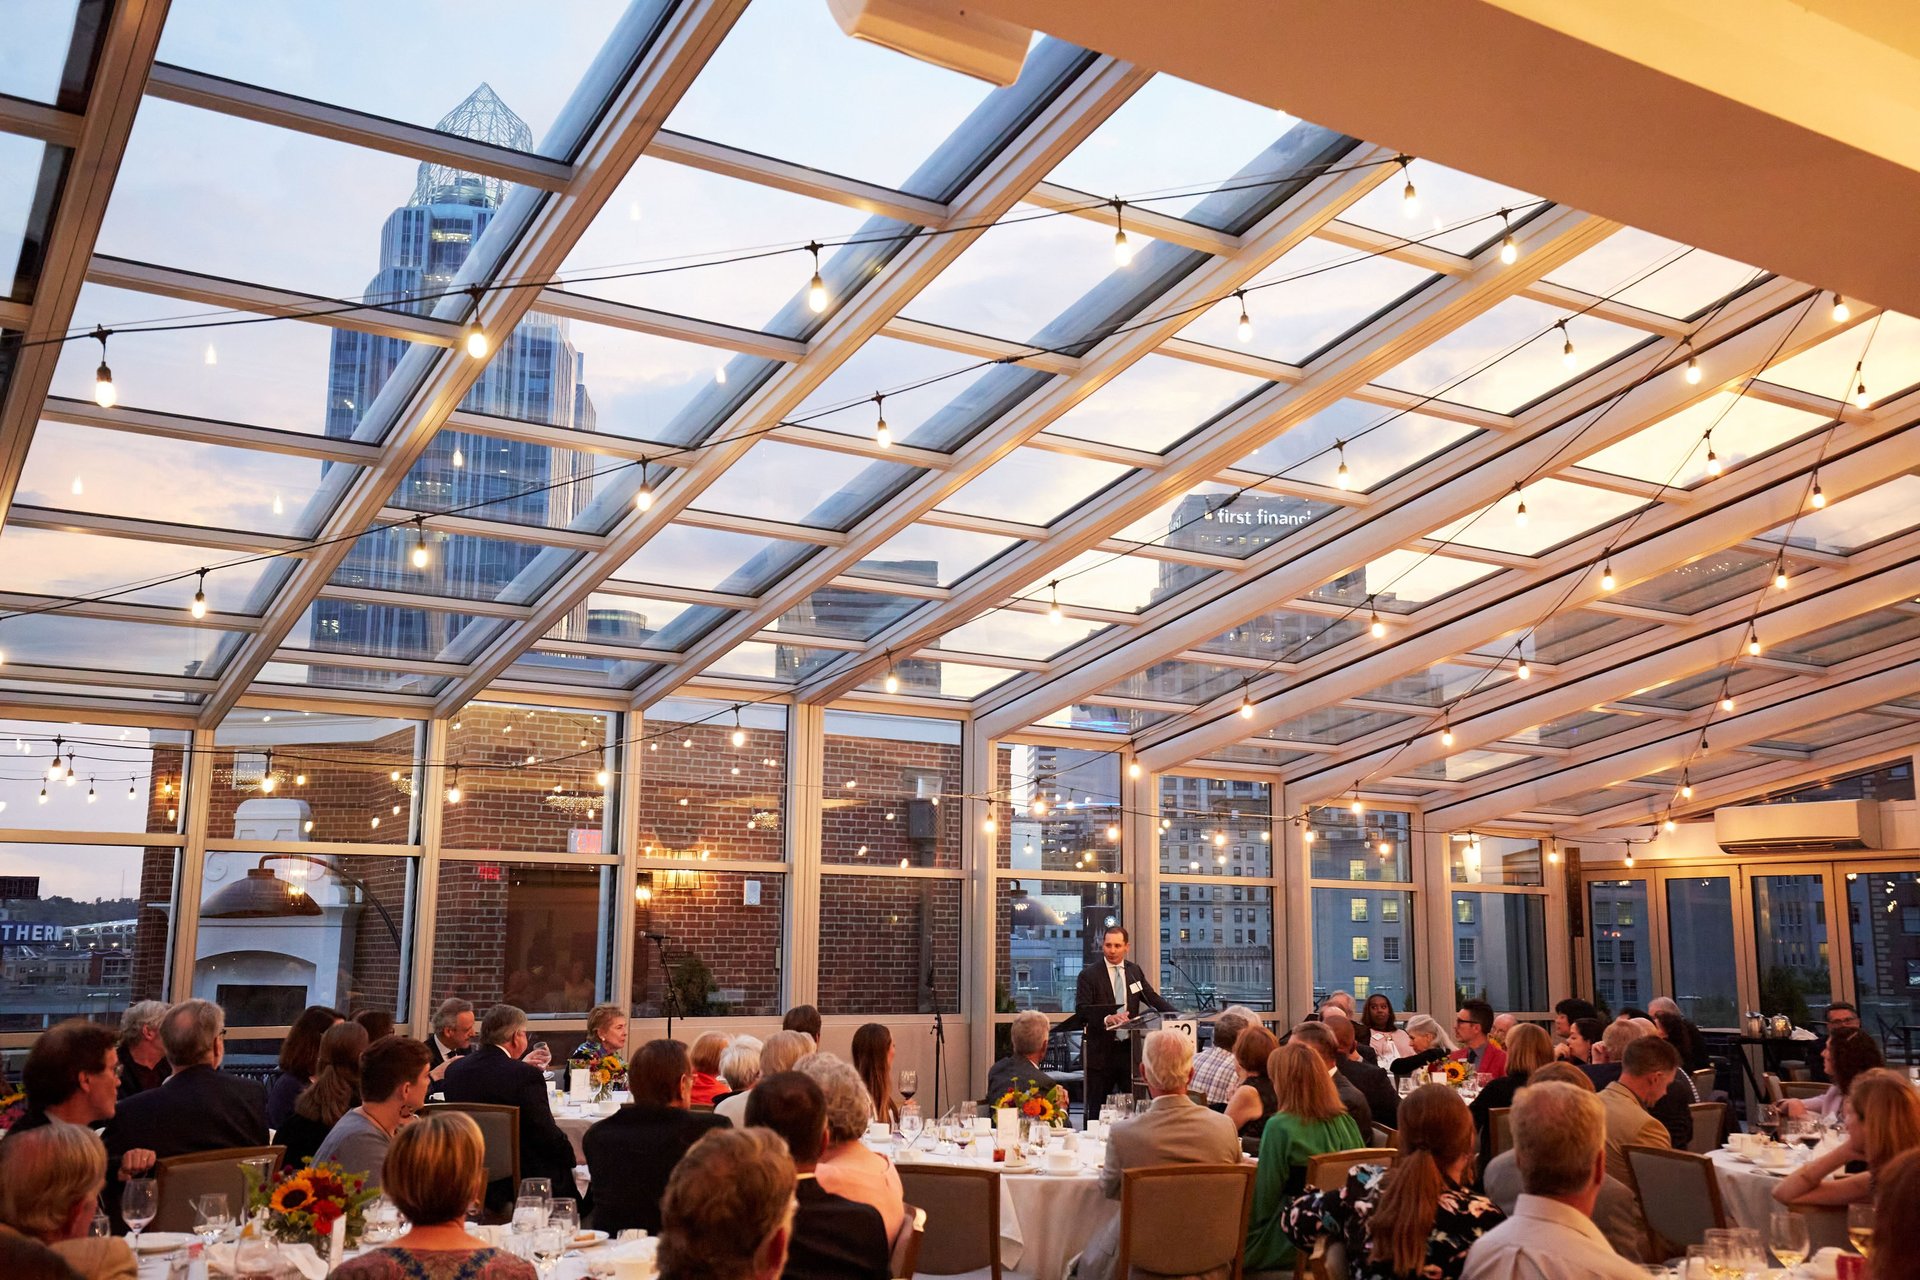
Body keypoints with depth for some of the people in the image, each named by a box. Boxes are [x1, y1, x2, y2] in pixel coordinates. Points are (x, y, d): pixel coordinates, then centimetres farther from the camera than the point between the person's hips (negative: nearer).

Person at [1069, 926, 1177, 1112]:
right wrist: (1107, 1019, -30)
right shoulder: (1089, 975, -5)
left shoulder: (1135, 971, 11)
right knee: (1097, 1109, 0)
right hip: (1101, 1052, -4)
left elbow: (1153, 998, 13)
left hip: (1129, 1048, 4)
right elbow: (1081, 1011, -13)